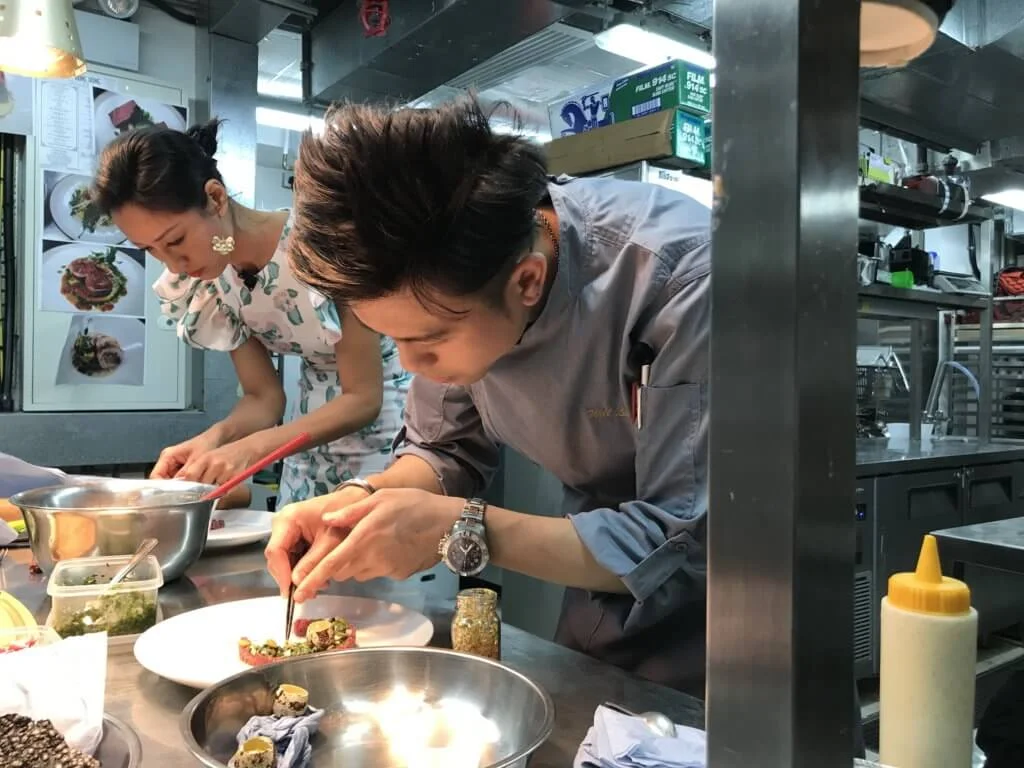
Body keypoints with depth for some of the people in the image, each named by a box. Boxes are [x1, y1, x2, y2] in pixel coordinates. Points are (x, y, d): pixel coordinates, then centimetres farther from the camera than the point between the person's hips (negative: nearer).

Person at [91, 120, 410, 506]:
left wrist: (249, 449, -31)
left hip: (393, 408, -5)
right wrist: (214, 437, -23)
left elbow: (364, 397, -22)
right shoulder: (208, 283, -7)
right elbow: (264, 397, -3)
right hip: (320, 425, 5)